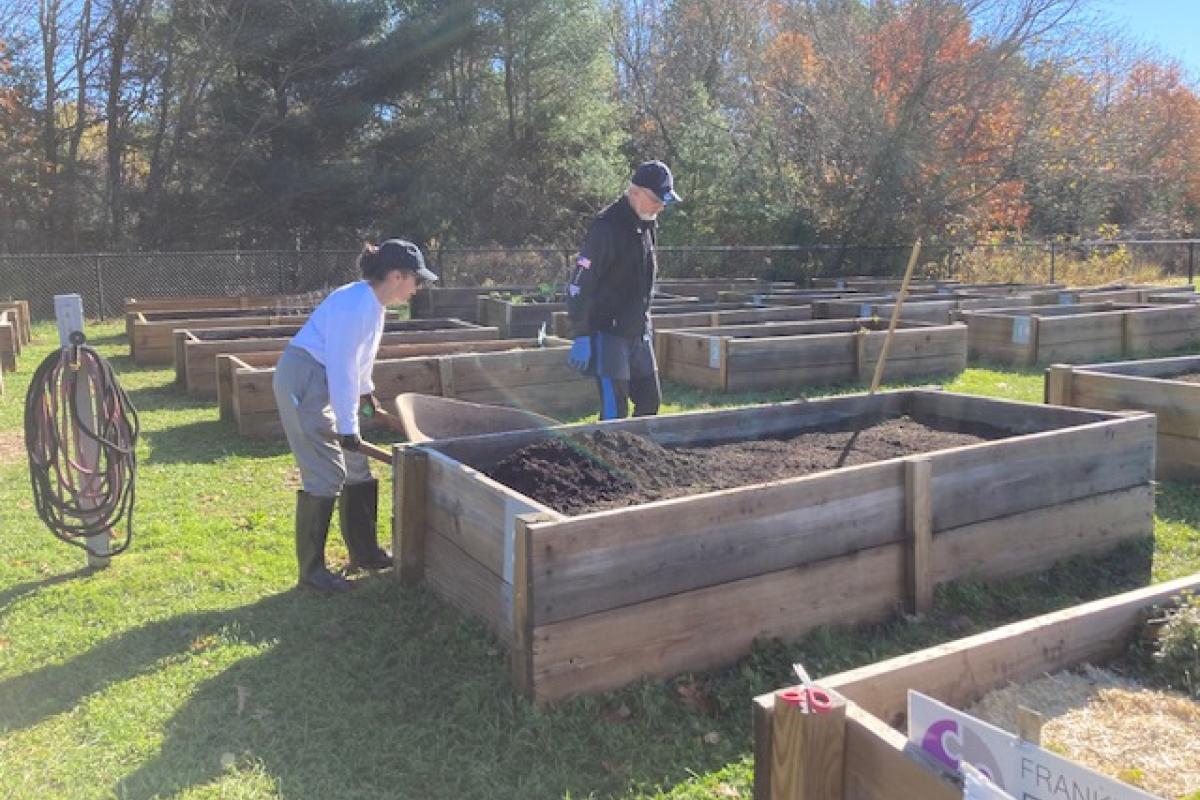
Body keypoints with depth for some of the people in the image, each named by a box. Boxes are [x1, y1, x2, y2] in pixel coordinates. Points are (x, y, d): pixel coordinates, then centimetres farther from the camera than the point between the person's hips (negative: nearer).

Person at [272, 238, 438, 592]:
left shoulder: (373, 303, 7)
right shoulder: (356, 304, -23)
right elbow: (342, 368, -25)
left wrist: (366, 391, 34)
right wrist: (347, 426, -22)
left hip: (324, 383, 10)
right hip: (303, 382, -10)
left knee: (356, 468, 13)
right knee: (326, 476, -9)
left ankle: (365, 552, 26)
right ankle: (311, 571, 1)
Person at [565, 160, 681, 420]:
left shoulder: (646, 226, 10)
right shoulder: (607, 227, -17)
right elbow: (580, 285, -19)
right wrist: (581, 336, -20)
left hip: (638, 333, 9)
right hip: (608, 333, -8)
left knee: (650, 402, 13)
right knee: (615, 412, -7)